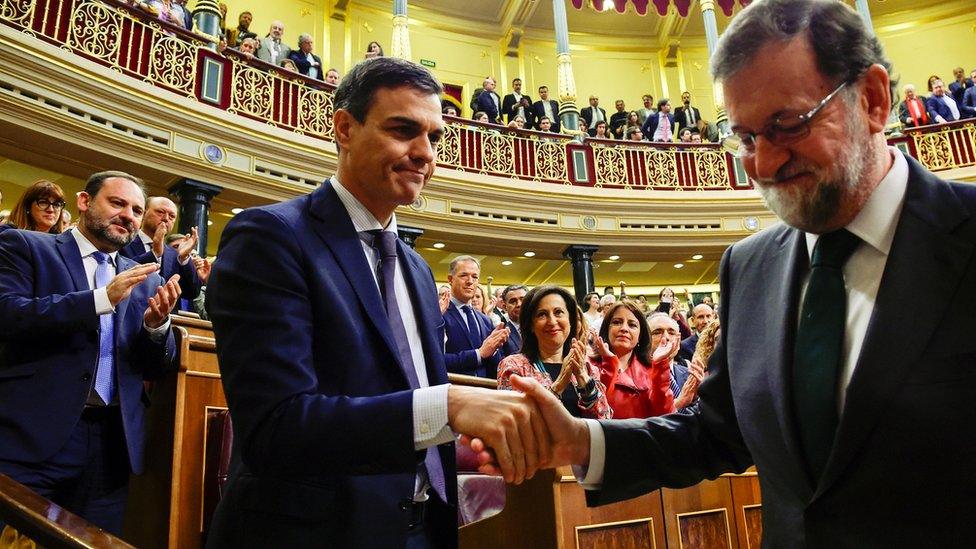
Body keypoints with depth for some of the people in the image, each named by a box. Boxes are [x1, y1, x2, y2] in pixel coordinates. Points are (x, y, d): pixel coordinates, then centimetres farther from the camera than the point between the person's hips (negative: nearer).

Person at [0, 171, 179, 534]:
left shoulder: (144, 280, 14)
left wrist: (156, 323, -8)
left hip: (112, 446, 4)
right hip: (33, 438, -3)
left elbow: (155, 369, 12)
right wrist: (102, 298, -18)